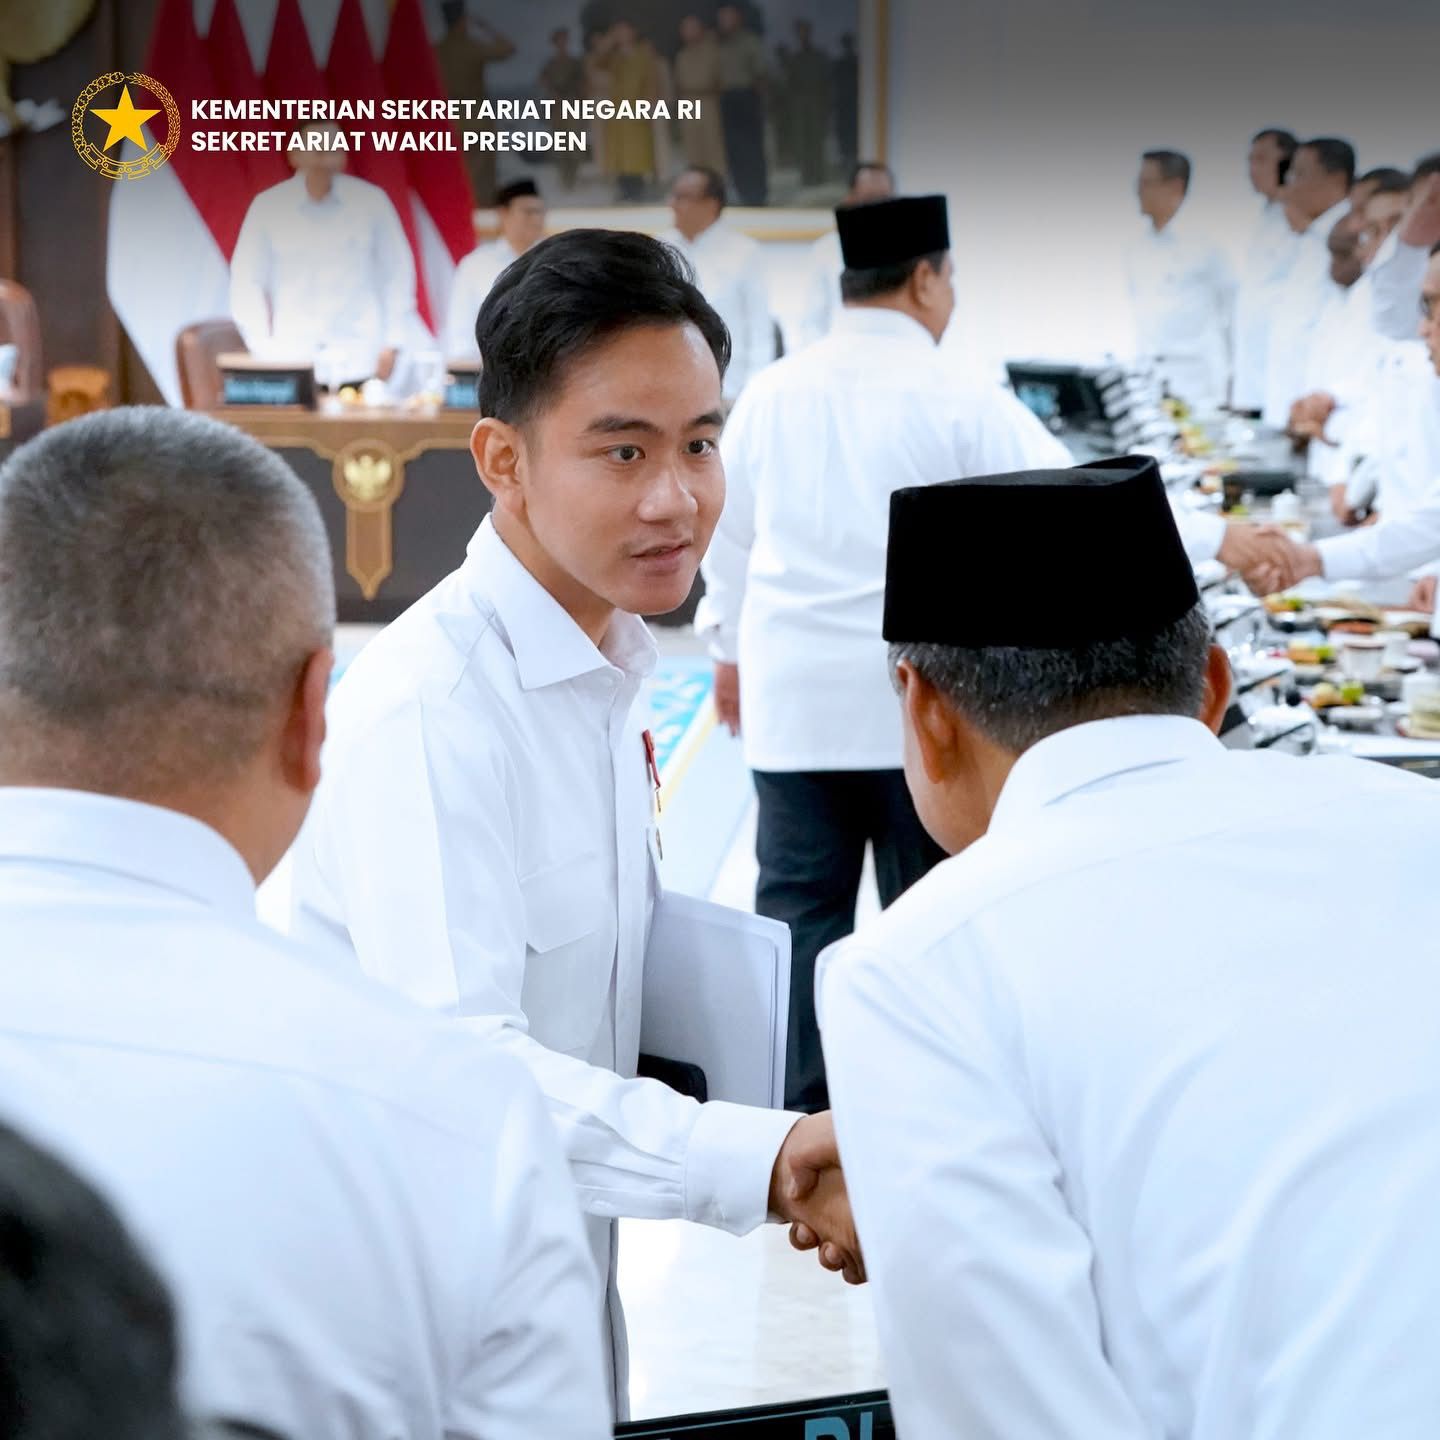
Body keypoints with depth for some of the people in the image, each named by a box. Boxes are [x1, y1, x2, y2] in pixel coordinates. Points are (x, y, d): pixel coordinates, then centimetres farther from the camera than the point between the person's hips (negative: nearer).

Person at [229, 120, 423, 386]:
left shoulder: (371, 201, 3)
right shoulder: (267, 206, 3)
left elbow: (397, 274, 8)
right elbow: (247, 283, 7)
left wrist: (391, 346, 4)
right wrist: (264, 350, -1)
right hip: (291, 362, 0)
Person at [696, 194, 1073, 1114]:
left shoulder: (771, 395, 4)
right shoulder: (962, 405, -9)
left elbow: (732, 531, 15)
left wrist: (730, 648, 29)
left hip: (793, 693, 3)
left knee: (800, 913, 8)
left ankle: (798, 1112, 10)